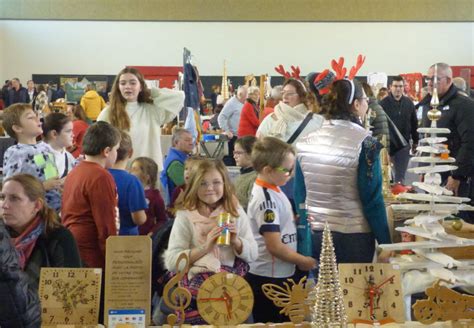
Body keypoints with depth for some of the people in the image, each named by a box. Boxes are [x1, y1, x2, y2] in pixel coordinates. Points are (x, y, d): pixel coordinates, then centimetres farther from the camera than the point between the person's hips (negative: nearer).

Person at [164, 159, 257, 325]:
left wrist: (236, 241, -10)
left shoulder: (236, 212, 8)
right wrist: (205, 247, -17)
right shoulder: (185, 216, 0)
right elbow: (171, 262, -8)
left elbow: (253, 254, 9)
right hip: (196, 284, -2)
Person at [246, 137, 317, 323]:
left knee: (283, 322, 19)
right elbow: (275, 246, -23)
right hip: (269, 279, -9)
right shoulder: (266, 200, -22)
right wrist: (303, 261, -10)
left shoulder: (272, 190, 5)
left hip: (281, 275, 9)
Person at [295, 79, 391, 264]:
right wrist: (385, 241, -5)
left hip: (314, 235, 5)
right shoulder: (364, 143, -12)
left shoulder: (306, 143, 1)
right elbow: (372, 198, -13)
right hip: (354, 237, -4)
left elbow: (300, 196, 7)